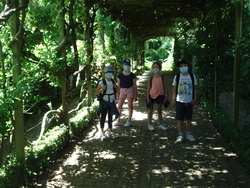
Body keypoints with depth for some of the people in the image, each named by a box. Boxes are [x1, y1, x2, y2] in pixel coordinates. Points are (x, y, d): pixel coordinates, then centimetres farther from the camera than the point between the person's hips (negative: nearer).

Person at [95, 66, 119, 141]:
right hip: (104, 101, -5)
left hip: (111, 101, 5)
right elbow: (96, 92, -10)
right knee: (103, 117, 1)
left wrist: (116, 87, -6)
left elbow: (117, 90, 17)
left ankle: (110, 131, 24)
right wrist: (102, 89, -29)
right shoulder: (102, 82, -12)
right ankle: (102, 132, 10)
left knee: (110, 117, 12)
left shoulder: (113, 82, 4)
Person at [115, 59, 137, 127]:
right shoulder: (120, 75, 1)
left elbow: (135, 85, 2)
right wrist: (117, 96, 6)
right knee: (119, 106, -1)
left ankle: (129, 121, 15)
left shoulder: (132, 75, -3)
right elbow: (118, 86, 6)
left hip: (130, 90, -2)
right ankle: (118, 120, 11)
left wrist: (135, 95, 1)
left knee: (130, 106, 4)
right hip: (122, 90, 2)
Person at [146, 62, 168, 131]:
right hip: (152, 95, -1)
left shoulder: (163, 78, -4)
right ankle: (149, 124, 19)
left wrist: (165, 96, -1)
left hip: (160, 95, 1)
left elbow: (165, 87, 1)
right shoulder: (151, 79, -5)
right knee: (150, 110, 8)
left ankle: (160, 124, 23)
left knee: (159, 110, 13)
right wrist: (148, 98, -5)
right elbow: (148, 89, -2)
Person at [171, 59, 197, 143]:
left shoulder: (192, 76, 2)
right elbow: (174, 89, 1)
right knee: (180, 119, 3)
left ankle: (189, 134, 22)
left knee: (189, 118, 10)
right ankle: (180, 135, 12)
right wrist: (173, 99, -5)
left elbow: (194, 88, 6)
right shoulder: (177, 77, -1)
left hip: (189, 101, 1)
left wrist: (194, 98, -1)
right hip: (179, 101, -1)